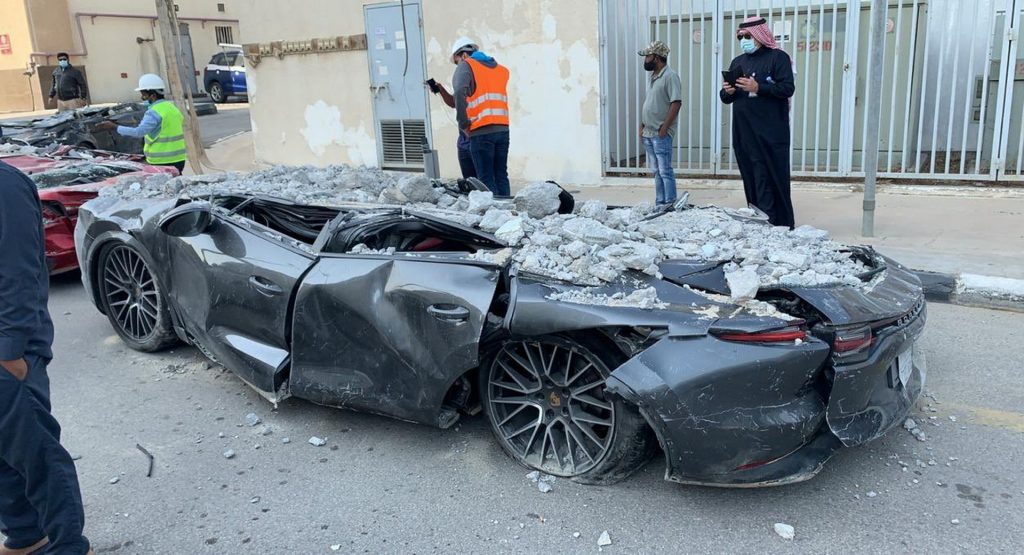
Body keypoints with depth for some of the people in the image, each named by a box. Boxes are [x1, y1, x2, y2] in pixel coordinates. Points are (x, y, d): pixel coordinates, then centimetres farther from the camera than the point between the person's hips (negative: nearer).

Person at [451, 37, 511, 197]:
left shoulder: (466, 65, 0)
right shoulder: (500, 69, 20)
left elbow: (459, 92, -16)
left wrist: (463, 123, -10)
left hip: (481, 131, -5)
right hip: (502, 128, 6)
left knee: (486, 179, -1)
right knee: (501, 176, 12)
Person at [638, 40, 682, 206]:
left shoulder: (670, 76, -11)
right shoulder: (653, 77, 16)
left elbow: (676, 103, -18)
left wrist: (664, 128, -20)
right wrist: (642, 126, 14)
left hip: (661, 134, -9)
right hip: (648, 133, 9)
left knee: (665, 171, -6)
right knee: (656, 171, 12)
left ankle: (670, 205, -1)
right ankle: (659, 204, 19)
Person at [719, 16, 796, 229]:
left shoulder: (778, 57, 1)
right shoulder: (738, 62, 19)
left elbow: (787, 88, -10)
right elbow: (726, 98, 19)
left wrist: (758, 87, -19)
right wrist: (728, 92, -4)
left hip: (771, 133, -6)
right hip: (743, 133, 6)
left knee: (773, 180, -7)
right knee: (751, 180, 6)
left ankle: (779, 227, -3)